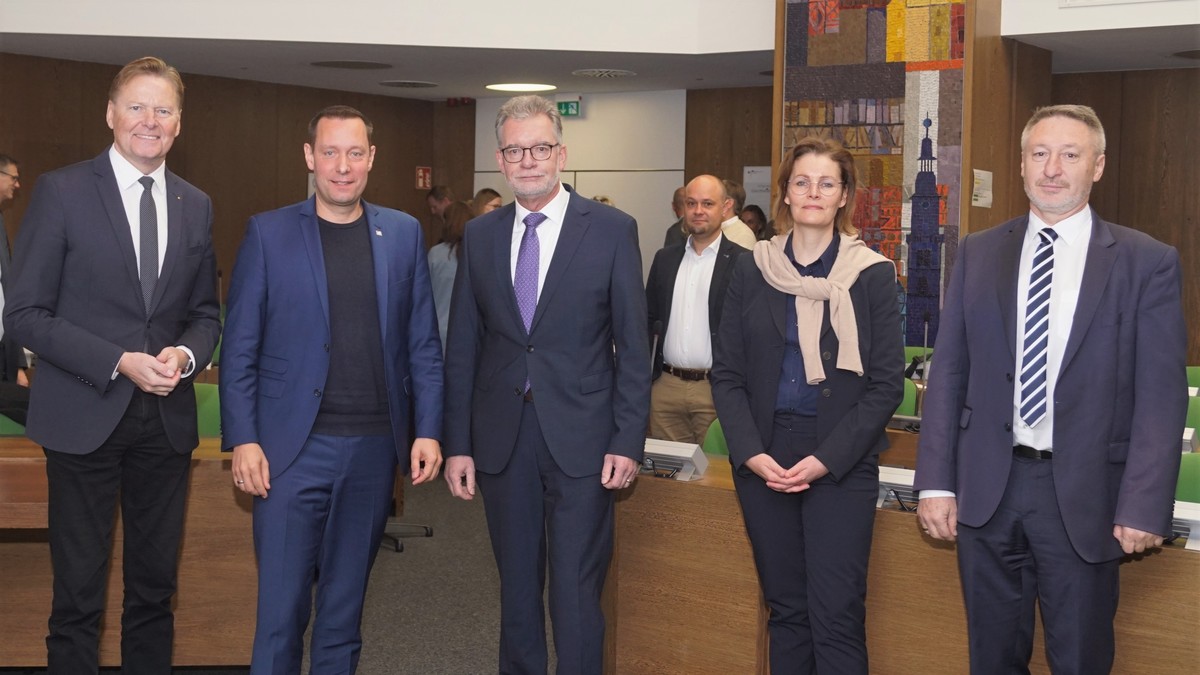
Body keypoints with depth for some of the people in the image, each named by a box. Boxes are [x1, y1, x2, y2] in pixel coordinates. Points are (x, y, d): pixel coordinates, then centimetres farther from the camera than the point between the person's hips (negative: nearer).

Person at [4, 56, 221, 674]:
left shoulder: (196, 206, 9)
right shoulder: (62, 192, -5)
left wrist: (186, 354, -8)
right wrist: (119, 363, -17)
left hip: (166, 419, 4)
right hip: (85, 416, -4)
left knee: (155, 588, 13)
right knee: (78, 594, 3)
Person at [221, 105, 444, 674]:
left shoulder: (403, 233, 8)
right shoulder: (268, 233, 1)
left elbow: (423, 344, 8)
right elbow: (239, 347, 0)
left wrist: (428, 430, 0)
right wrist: (242, 440, -7)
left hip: (375, 449, 2)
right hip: (293, 448, -2)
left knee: (346, 601, 12)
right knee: (280, 606, 0)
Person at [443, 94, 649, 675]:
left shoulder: (612, 230, -2)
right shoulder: (479, 236, 7)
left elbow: (632, 345, -3)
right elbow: (462, 347, 8)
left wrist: (628, 441, -8)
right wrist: (458, 443, 4)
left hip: (580, 439, -3)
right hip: (502, 440, 3)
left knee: (576, 598, 1)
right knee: (516, 590, 14)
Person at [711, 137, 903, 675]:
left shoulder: (871, 274, -1)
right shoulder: (752, 269, 6)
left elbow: (886, 384, -3)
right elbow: (726, 372, 6)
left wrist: (826, 459, -12)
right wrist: (751, 452, -8)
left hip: (842, 462, -2)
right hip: (763, 461, 3)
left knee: (837, 616, -7)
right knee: (785, 609, 9)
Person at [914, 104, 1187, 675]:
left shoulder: (1148, 262, -2)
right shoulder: (978, 253, 6)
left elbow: (1161, 394, -5)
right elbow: (948, 373, 5)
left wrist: (1144, 505, -11)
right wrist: (936, 481, -1)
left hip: (1085, 496, -2)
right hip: (987, 488, 2)